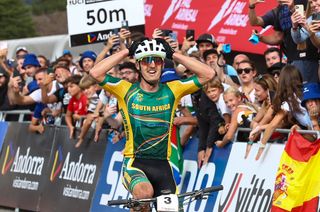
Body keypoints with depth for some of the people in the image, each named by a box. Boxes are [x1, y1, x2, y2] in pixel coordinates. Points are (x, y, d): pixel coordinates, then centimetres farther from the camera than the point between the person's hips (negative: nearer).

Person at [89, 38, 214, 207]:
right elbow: (95, 73, -16)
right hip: (134, 162, -3)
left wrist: (174, 55, -4)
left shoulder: (171, 90, 3)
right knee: (145, 192, -34)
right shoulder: (127, 90, -2)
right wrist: (125, 52, -9)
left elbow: (208, 74, -5)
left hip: (162, 165, 3)